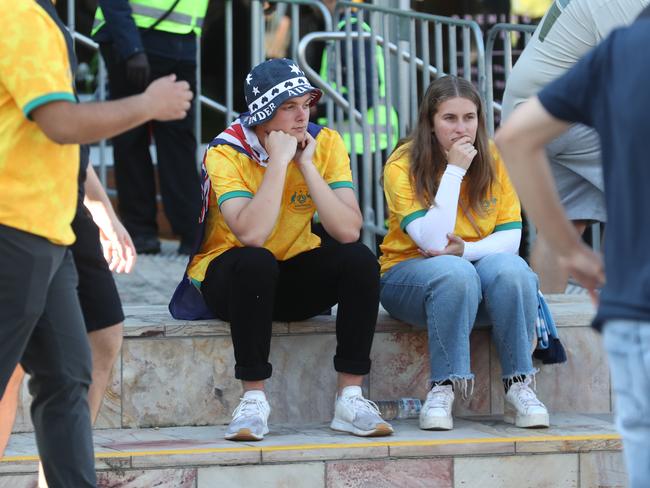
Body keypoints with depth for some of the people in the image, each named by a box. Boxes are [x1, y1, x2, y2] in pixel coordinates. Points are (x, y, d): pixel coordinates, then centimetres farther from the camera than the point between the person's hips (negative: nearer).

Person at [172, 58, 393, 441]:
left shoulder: (325, 143, -8)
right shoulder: (227, 153, -18)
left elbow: (349, 231, -20)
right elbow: (251, 235, -34)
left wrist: (306, 164, -23)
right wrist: (278, 160, -29)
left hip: (295, 275, 4)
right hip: (226, 276, -4)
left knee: (360, 259, -23)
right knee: (255, 262, -36)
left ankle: (351, 398, -21)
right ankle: (254, 399, -28)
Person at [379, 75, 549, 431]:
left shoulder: (493, 160, -2)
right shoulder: (402, 165, -12)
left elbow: (510, 238, -5)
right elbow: (432, 240, -22)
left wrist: (466, 249, -23)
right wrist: (454, 171, -22)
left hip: (477, 266, 3)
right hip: (408, 273, -3)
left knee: (511, 268, -31)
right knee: (456, 274, -37)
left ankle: (518, 387, -25)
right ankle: (443, 389, -32)